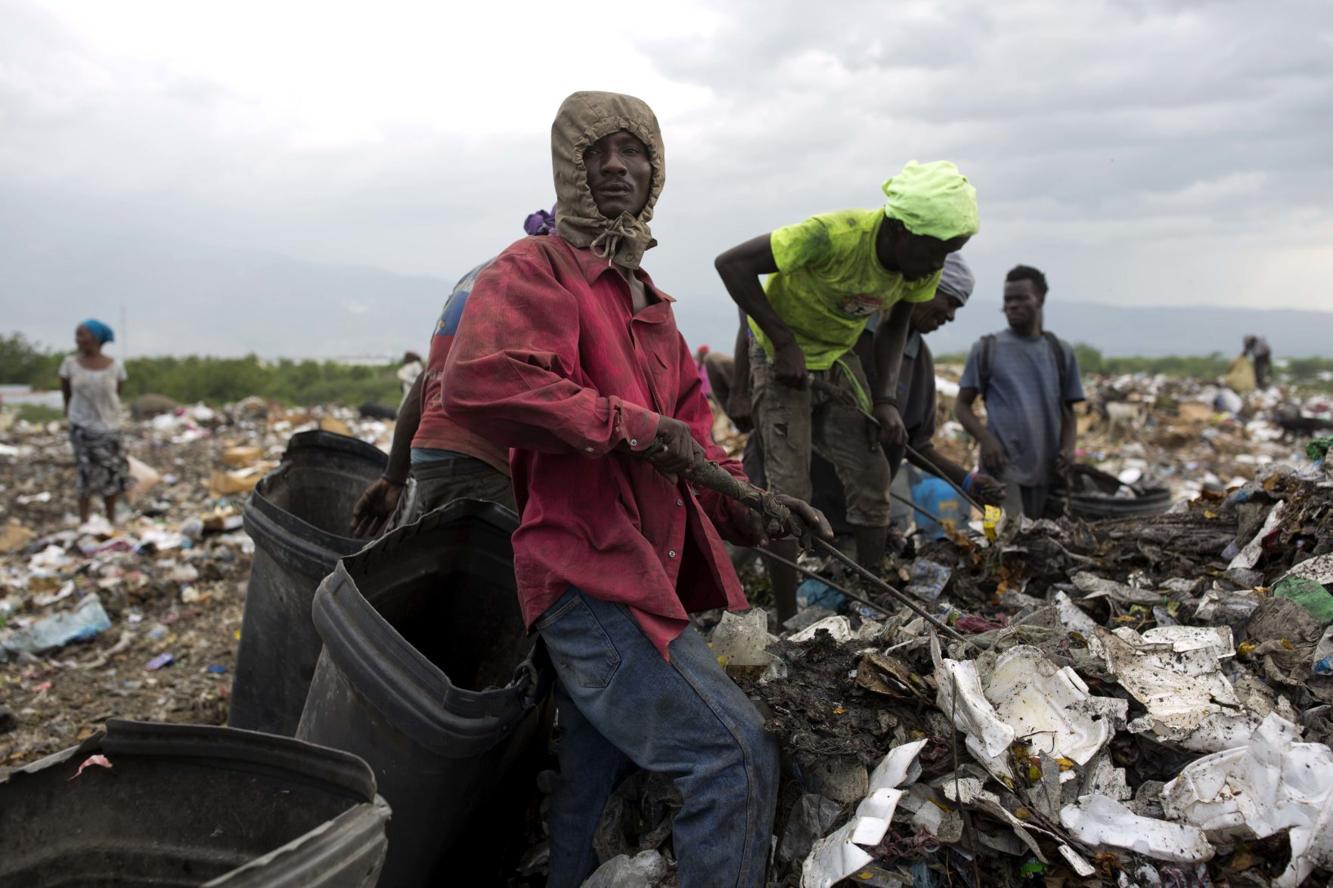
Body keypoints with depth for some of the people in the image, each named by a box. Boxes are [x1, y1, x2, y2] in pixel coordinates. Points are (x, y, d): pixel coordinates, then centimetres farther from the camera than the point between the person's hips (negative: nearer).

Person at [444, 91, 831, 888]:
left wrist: (745, 504, 7)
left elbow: (687, 422, 24)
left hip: (645, 575, 9)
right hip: (589, 573, -9)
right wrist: (630, 425, -20)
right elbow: (480, 382, -24)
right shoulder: (536, 269, -5)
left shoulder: (646, 296, 23)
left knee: (595, 783, 17)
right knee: (739, 756, -15)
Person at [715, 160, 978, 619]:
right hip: (782, 357, -6)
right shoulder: (834, 235, -32)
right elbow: (732, 263, -30)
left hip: (839, 358, 6)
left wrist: (886, 399, -7)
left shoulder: (924, 266, -12)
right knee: (790, 492, -10)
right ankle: (787, 621, 1)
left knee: (871, 479, 0)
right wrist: (784, 342, -29)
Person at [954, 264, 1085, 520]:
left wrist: (1068, 446, -2)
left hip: (1047, 470, 4)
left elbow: (1067, 411, 18)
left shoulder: (1060, 352, 12)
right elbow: (962, 405, 6)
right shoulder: (987, 349, 5)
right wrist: (985, 439, -12)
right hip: (1003, 466, -4)